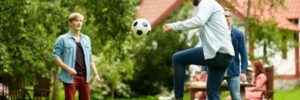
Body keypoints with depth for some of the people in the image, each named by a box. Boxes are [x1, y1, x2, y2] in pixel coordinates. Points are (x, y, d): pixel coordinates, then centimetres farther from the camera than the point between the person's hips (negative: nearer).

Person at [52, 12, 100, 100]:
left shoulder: (86, 39, 17)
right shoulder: (63, 39, 1)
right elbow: (55, 56, -4)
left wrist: (95, 73, 11)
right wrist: (67, 68, -15)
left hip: (84, 76, 5)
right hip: (70, 77, -5)